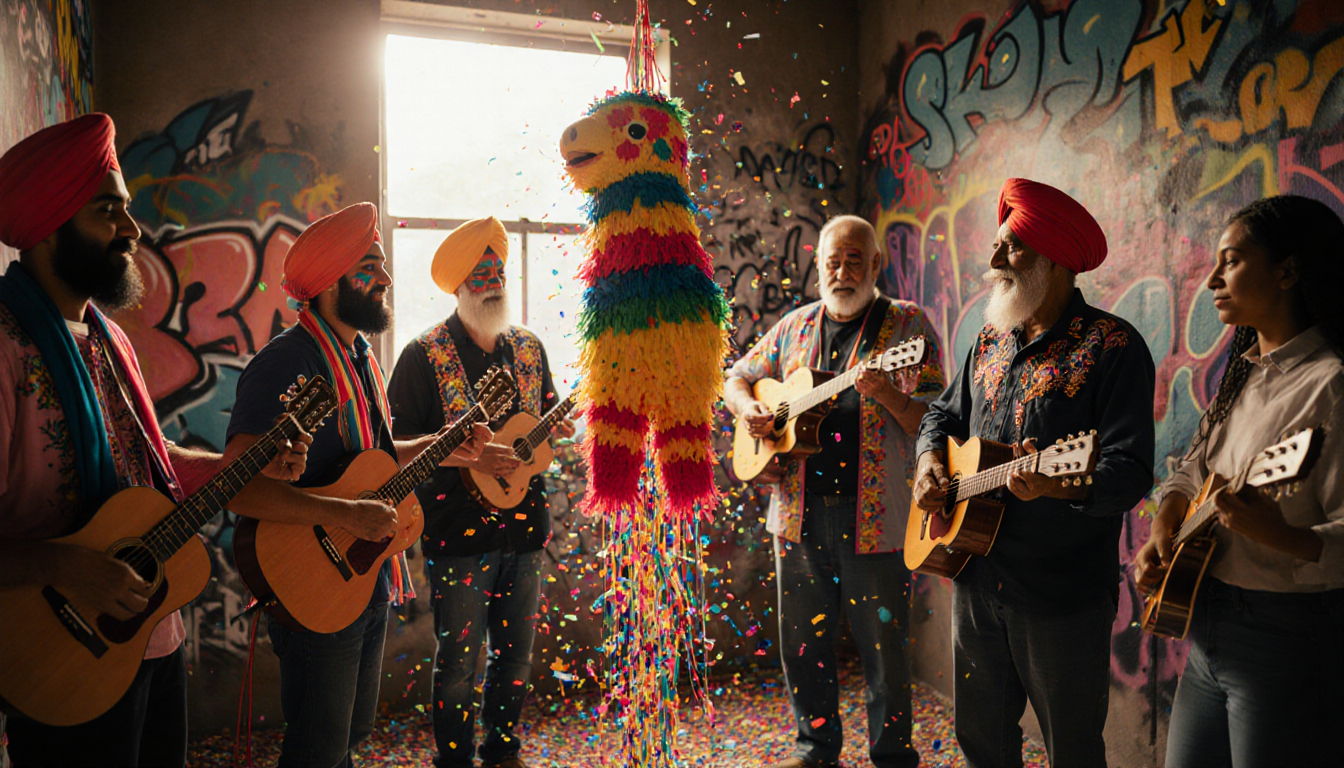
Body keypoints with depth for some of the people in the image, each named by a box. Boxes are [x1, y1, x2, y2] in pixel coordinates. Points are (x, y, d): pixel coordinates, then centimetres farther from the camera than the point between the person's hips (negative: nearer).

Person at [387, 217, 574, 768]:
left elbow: (547, 422, 18)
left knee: (516, 654, 15)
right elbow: (396, 442, -9)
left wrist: (561, 425, -5)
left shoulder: (528, 348, 9)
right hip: (458, 531, -5)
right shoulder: (426, 354, -7)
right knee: (459, 660, 4)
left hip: (524, 524, 5)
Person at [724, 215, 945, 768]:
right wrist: (748, 407, -1)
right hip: (799, 512, 4)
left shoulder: (907, 324, -2)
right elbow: (737, 377, 21)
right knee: (801, 640, 14)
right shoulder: (795, 326, 11)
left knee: (883, 648, 5)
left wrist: (887, 395, -25)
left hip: (873, 515, -4)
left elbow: (933, 421, -7)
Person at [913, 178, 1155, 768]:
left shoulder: (1111, 346, -12)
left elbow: (1130, 471, -19)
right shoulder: (991, 340, 9)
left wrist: (1062, 485, -38)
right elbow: (945, 413, 23)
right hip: (975, 579, 6)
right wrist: (931, 459, 3)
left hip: (1064, 596, -6)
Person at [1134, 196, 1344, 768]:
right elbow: (1192, 470, 16)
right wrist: (1162, 533, 0)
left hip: (1287, 635, -8)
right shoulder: (1242, 375, 9)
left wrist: (1282, 537, -39)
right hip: (1208, 627, 8)